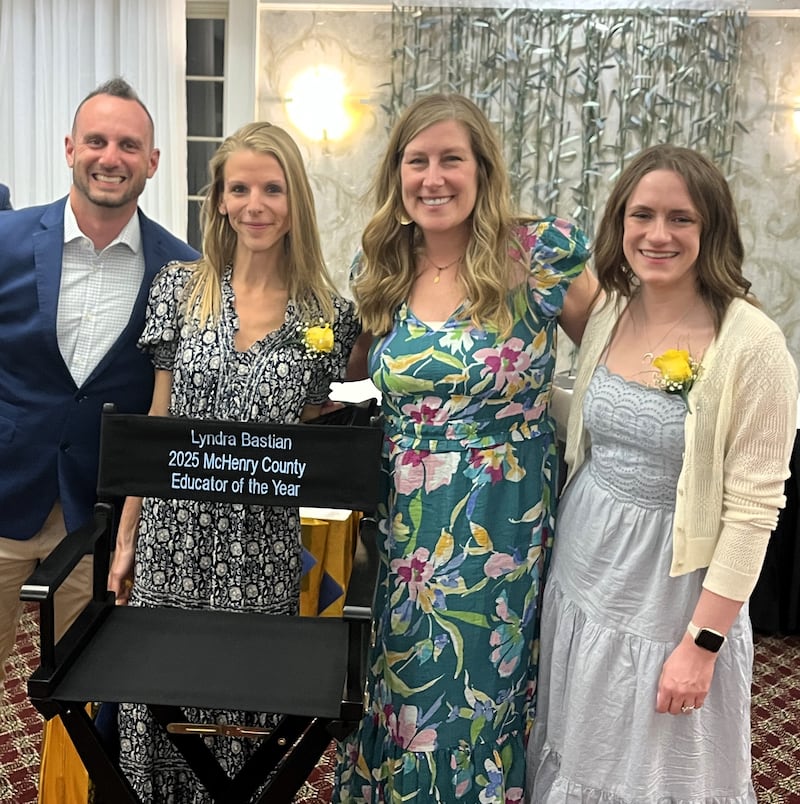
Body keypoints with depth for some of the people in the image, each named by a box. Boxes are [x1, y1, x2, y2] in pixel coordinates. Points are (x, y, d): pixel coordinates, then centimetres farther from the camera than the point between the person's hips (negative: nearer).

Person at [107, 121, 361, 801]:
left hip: (263, 548, -1)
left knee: (244, 707, 9)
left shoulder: (331, 315, -3)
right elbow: (157, 420, 4)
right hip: (172, 536, 1)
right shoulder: (180, 287, 1)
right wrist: (127, 537, 4)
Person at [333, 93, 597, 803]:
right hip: (400, 531, 4)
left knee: (476, 702, 13)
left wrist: (534, 397, -8)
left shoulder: (540, 253, -10)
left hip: (501, 533, -3)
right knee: (395, 696, 18)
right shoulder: (380, 268, 3)